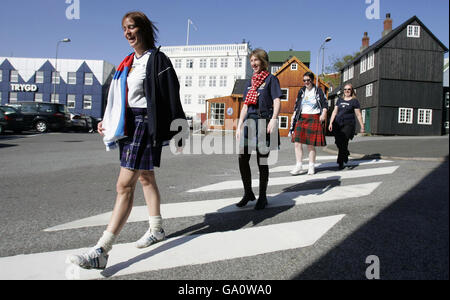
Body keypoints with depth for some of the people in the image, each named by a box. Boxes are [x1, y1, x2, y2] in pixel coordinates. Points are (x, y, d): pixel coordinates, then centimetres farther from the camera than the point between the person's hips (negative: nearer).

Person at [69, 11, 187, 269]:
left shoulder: (157, 59, -6)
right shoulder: (128, 62, 18)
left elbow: (172, 96, -11)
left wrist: (177, 131, -14)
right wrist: (107, 120, 11)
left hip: (146, 124, -9)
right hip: (128, 123, 9)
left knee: (125, 185, -13)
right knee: (145, 178, 16)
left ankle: (101, 252, -11)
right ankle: (157, 229, 31)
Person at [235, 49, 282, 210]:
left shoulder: (271, 79, 4)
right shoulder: (251, 82, 21)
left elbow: (277, 102, -6)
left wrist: (273, 120, -21)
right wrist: (239, 126, 12)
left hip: (264, 122, -5)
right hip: (249, 121, 6)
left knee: (262, 160, -1)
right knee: (242, 158, -1)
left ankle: (262, 197, 12)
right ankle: (248, 193, 15)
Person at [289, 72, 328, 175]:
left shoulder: (318, 91, 5)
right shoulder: (301, 91, 15)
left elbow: (325, 104, 3)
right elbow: (297, 105, 19)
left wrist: (323, 113, -13)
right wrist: (294, 115, 12)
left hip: (313, 118, -3)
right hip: (301, 118, 4)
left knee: (311, 144, -2)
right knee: (297, 143, -7)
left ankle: (311, 167, 11)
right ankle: (299, 166, 0)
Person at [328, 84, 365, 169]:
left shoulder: (354, 101, 4)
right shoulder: (339, 100, 16)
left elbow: (358, 115, 3)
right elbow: (335, 112, 15)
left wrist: (362, 126, 1)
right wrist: (331, 123, 6)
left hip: (348, 124, -4)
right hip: (338, 124, 4)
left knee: (343, 143, -12)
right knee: (338, 142, -2)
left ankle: (341, 163, -1)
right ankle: (346, 153, 27)